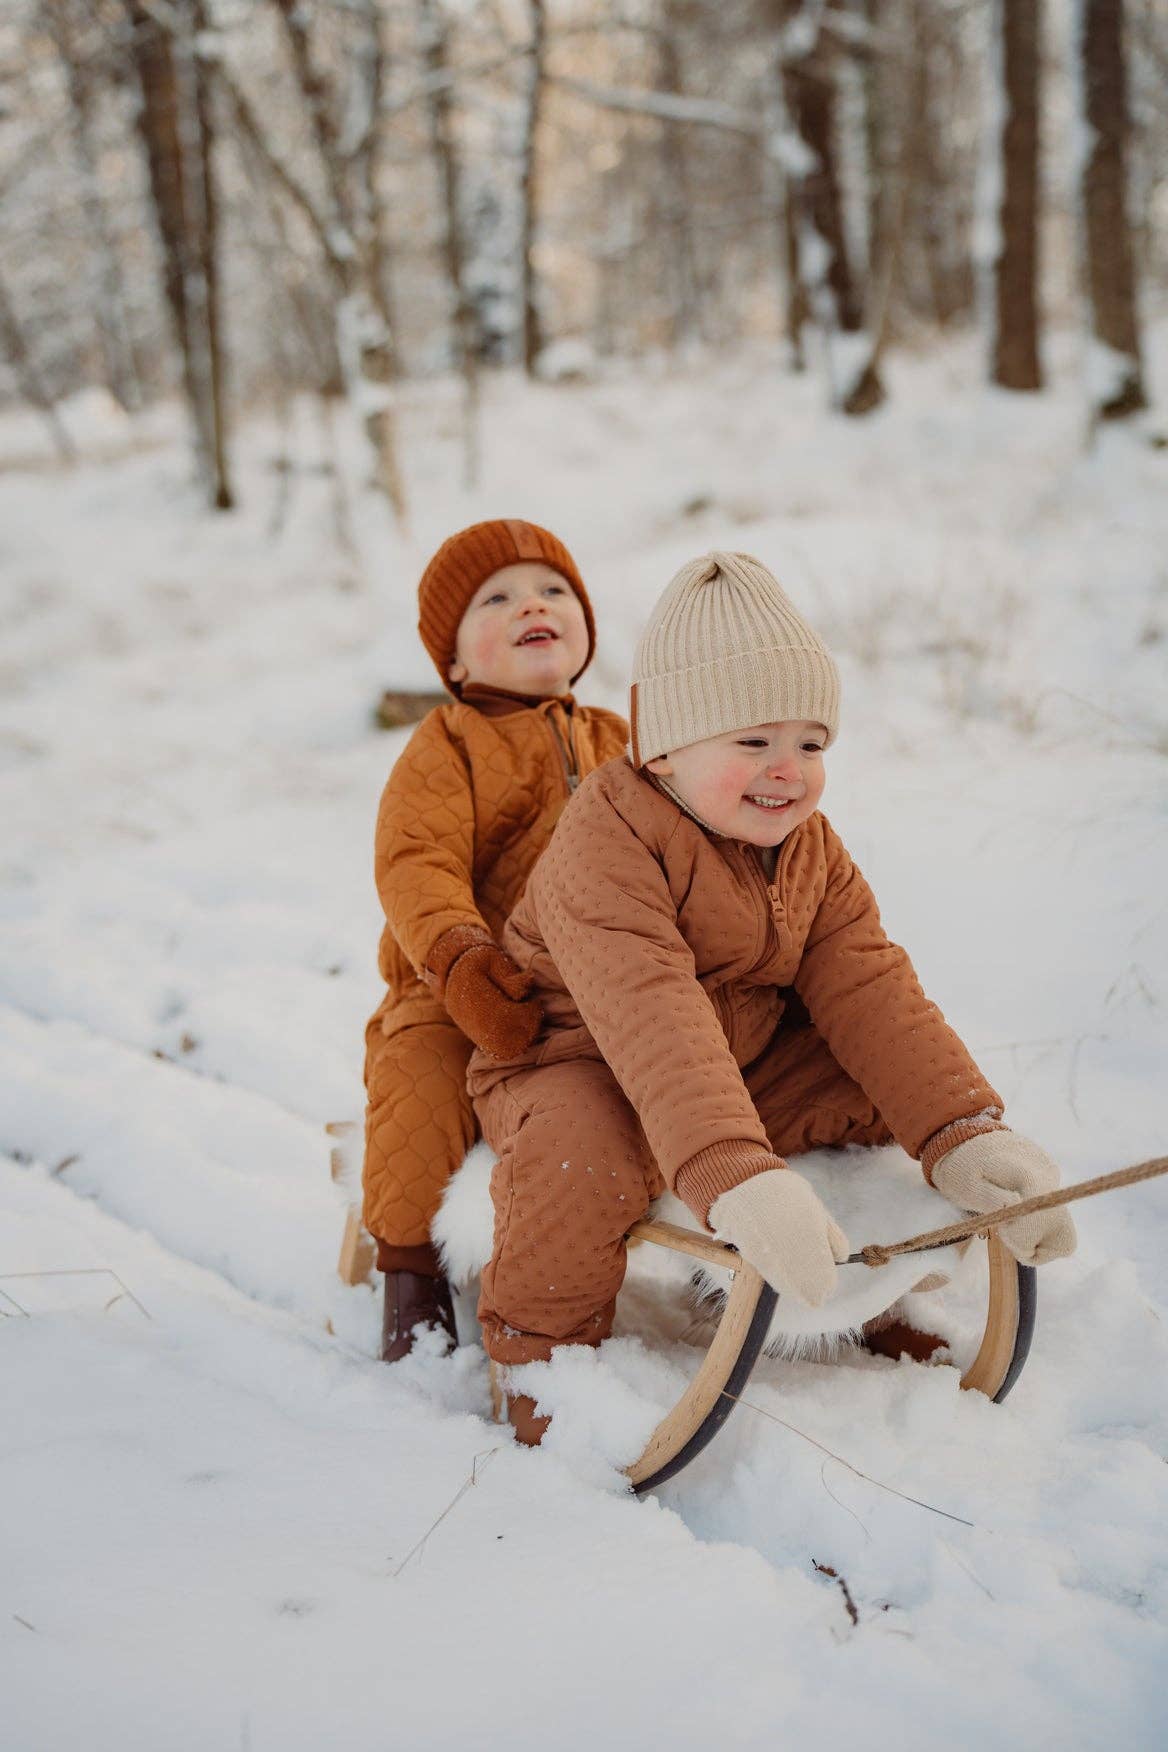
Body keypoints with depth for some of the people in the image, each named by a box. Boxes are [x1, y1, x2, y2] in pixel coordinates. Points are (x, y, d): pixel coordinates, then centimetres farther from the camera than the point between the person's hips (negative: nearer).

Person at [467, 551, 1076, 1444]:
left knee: (885, 1075, -10)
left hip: (744, 1067, 7)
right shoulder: (605, 844, -26)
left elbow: (867, 986, -8)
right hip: (578, 1066, -7)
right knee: (580, 1155, -39)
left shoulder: (811, 849, 1)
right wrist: (732, 1174, -53)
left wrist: (961, 1133, -22)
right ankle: (541, 1340, -11)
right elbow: (649, 1013, -40)